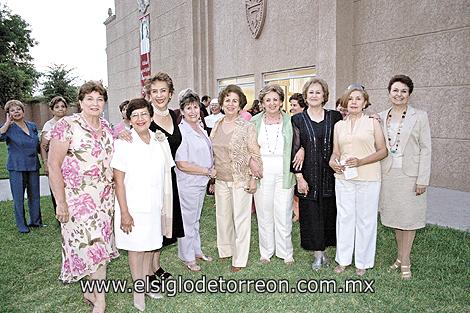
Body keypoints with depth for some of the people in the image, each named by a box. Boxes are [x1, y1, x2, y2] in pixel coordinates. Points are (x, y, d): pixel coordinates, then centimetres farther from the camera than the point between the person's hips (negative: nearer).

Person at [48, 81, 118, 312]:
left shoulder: (106, 127, 8)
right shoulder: (67, 125, -9)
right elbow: (53, 165, -11)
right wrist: (60, 202, -14)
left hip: (105, 198, 5)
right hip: (77, 198, -5)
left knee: (99, 244, 12)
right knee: (93, 245, -2)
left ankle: (91, 290, 31)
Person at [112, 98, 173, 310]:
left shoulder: (160, 142, 3)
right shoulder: (123, 143, -10)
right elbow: (118, 180, -11)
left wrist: (166, 203, 6)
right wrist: (124, 212, -14)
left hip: (154, 204, 4)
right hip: (133, 205, -4)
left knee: (151, 244, 14)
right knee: (136, 246, 7)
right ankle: (138, 289, 22)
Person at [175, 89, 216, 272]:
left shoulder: (200, 129, 7)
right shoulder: (181, 132, -19)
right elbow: (182, 164, -23)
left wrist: (212, 171, 2)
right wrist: (208, 172, -15)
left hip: (201, 182, 8)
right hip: (187, 184, -8)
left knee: (196, 219, 21)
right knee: (187, 220, 7)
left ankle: (196, 250, 37)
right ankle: (187, 257, 24)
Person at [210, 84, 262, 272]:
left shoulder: (247, 127, -9)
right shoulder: (216, 126, 6)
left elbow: (255, 154, -8)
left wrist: (253, 178, -11)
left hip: (241, 180, -5)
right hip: (220, 179, 5)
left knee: (241, 218, 4)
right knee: (222, 215, 16)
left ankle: (240, 259, 17)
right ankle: (225, 250, 36)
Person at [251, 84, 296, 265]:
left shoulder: (290, 121, 2)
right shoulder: (255, 121, 5)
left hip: (283, 174, -1)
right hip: (262, 174, 1)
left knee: (284, 214, 2)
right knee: (264, 214, 8)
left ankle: (285, 252, 20)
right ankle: (266, 251, 24)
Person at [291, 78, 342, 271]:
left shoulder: (334, 117, 5)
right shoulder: (298, 119, 1)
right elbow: (295, 149, -1)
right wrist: (299, 176, -8)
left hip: (329, 173, 1)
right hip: (308, 174, -1)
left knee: (328, 211, 7)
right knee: (311, 213, 3)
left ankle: (321, 249, 24)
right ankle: (318, 254, 16)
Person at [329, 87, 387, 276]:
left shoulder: (373, 122, 2)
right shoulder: (339, 125, 11)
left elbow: (383, 151, -2)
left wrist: (360, 161, -16)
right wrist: (332, 161, -10)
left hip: (368, 178, -2)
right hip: (343, 177, 3)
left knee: (365, 219, 5)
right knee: (344, 217, 8)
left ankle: (363, 262, 20)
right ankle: (343, 259, 21)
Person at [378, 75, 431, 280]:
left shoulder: (419, 117, -3)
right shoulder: (381, 117, 6)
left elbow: (425, 149, -6)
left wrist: (422, 179, -10)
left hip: (409, 174, -3)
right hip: (388, 174, 3)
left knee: (409, 217, 4)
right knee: (395, 216, 13)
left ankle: (405, 261, 17)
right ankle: (400, 257, 28)